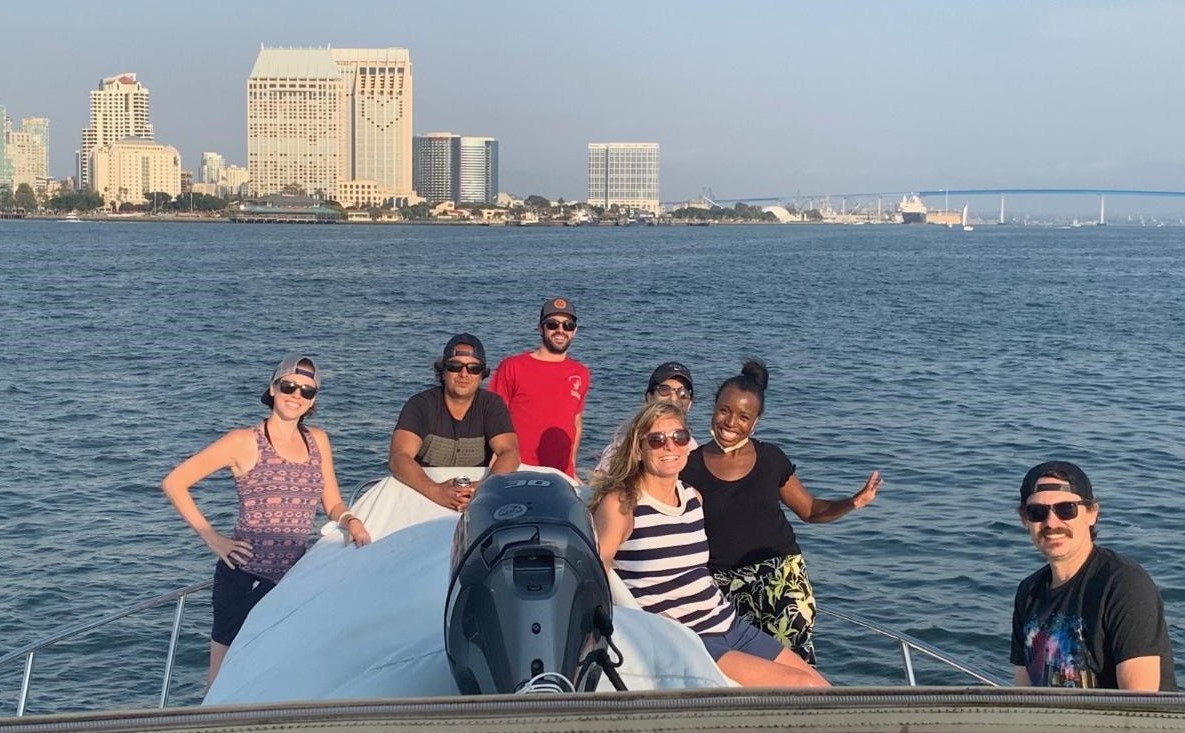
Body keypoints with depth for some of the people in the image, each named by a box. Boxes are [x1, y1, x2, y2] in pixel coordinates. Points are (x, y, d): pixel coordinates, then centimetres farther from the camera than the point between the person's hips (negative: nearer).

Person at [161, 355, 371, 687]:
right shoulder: (244, 442, -5)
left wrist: (351, 521, -5)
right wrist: (211, 537, -7)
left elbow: (333, 504, 17)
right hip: (244, 577, -5)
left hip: (291, 579, 5)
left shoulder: (318, 441, 11)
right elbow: (174, 482, -4)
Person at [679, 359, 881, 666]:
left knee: (794, 659, -19)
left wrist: (853, 502, -2)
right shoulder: (691, 467, 2)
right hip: (721, 581, -1)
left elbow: (811, 509, 14)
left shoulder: (771, 458, 7)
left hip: (780, 571, 1)